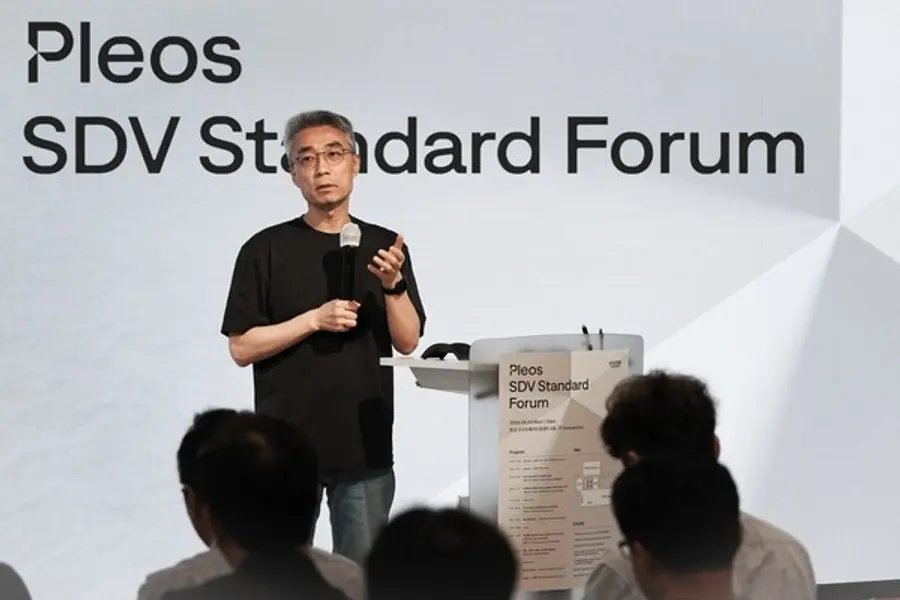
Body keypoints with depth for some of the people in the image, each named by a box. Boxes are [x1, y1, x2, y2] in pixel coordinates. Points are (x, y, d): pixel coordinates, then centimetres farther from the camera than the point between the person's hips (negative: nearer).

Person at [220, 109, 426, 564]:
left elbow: (407, 341, 1)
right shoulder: (266, 249, -3)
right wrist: (315, 320, -16)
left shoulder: (384, 247, 6)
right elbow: (241, 347, -5)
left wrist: (393, 284, -15)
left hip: (366, 445, 2)